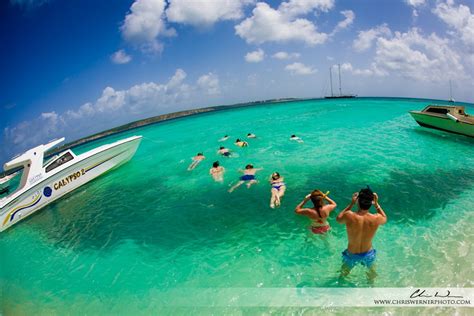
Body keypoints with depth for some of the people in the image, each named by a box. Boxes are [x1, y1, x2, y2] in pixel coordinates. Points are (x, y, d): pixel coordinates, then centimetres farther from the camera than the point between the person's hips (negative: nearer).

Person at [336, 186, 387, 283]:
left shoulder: (349, 216, -33)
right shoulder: (376, 219, -28)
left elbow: (338, 219, -7)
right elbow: (385, 218, -1)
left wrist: (351, 203, -9)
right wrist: (376, 204, -4)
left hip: (352, 254, -1)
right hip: (368, 254, 1)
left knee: (344, 272, 32)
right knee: (372, 273, 36)